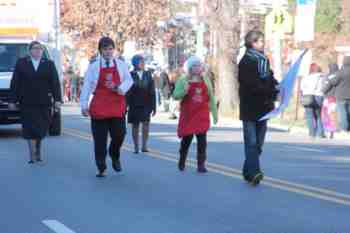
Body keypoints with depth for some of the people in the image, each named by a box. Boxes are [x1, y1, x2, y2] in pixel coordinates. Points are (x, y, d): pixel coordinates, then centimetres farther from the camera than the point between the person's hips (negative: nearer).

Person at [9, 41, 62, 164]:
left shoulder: (49, 64, 8)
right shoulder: (21, 63, 5)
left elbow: (55, 83, 3)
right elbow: (15, 83, 4)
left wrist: (57, 99, -6)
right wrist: (13, 100, -1)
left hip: (44, 102, 1)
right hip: (27, 103, -1)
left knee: (41, 128, 7)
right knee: (30, 127, -5)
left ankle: (38, 151, 27)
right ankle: (33, 154, -4)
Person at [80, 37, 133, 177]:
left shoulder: (121, 65, 7)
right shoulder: (94, 66, 1)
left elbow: (129, 80, 7)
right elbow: (87, 85, 0)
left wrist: (121, 88, -15)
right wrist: (84, 104, -3)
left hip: (117, 105, 1)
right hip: (99, 106, -1)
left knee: (119, 134, -5)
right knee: (100, 139, -1)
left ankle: (115, 157, 26)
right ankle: (101, 168, 7)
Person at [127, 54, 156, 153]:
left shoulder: (148, 75, 4)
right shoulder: (130, 75, -4)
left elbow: (152, 92, 5)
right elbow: (127, 92, -5)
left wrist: (153, 106, 2)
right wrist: (125, 106, -7)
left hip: (146, 104, 1)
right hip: (134, 105, -1)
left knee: (146, 123, -12)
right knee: (135, 126, 6)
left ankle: (144, 145, -4)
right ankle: (136, 147, 15)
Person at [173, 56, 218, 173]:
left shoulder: (205, 80, 8)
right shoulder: (183, 80, 0)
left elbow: (211, 98, 12)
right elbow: (175, 95, -6)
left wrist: (214, 113, 11)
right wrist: (184, 91, -26)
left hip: (202, 115, 1)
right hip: (188, 115, -1)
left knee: (202, 140, -8)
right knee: (186, 139, 7)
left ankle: (201, 164, -5)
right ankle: (181, 162, 29)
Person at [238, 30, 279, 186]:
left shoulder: (264, 60, 15)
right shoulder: (246, 61, -9)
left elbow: (270, 79, 17)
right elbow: (252, 85, -19)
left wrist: (277, 86, -4)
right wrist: (271, 90, -21)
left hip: (263, 109, 7)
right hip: (250, 108, -7)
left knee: (258, 143, 10)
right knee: (252, 142, -12)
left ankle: (248, 171, 19)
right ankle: (254, 172, -18)